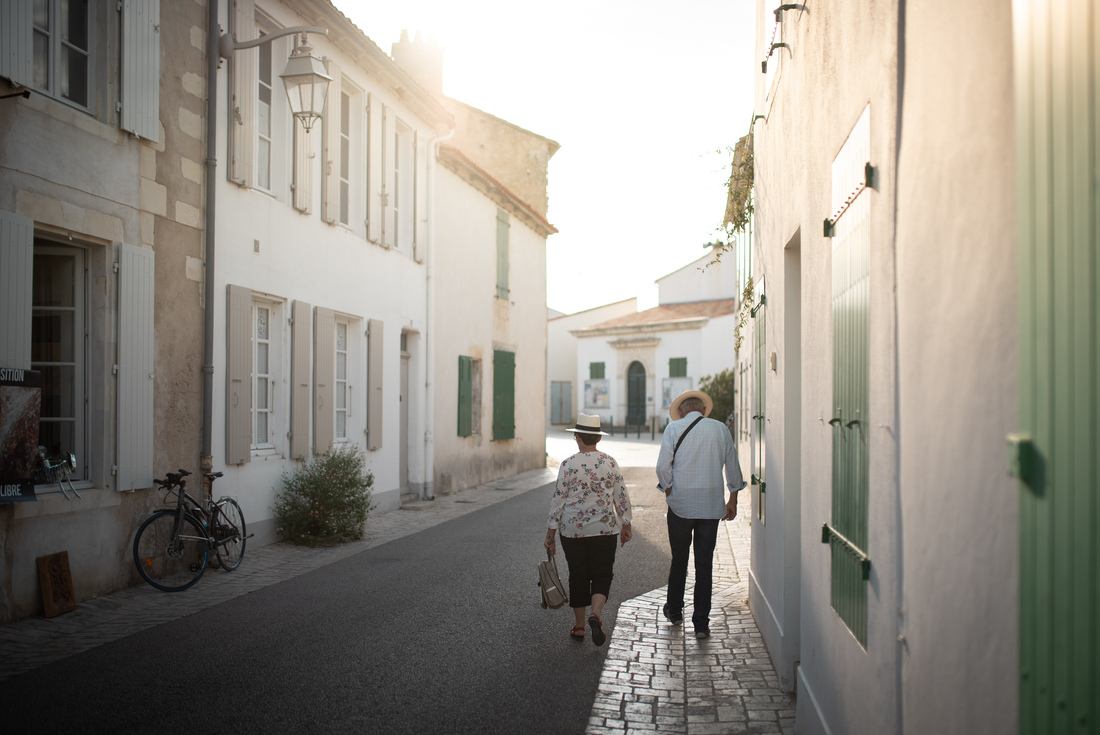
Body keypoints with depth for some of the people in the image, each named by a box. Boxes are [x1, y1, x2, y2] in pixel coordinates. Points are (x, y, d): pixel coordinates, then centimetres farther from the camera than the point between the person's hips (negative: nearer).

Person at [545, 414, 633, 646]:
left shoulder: (568, 465, -8)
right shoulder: (610, 463, -2)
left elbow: (558, 499, -7)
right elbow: (621, 497, 2)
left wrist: (550, 532, -1)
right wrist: (625, 525, 14)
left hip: (572, 529, -1)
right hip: (605, 529, 1)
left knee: (578, 576, 12)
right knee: (602, 574, 9)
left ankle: (579, 625, 19)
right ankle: (596, 614, -15)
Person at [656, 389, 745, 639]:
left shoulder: (673, 428, -3)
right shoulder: (720, 429, 4)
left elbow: (663, 466, -10)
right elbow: (733, 467, 9)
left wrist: (669, 492, 4)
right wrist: (732, 500, 19)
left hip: (681, 504, -1)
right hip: (712, 505, 1)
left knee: (679, 560, 15)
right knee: (705, 564, 5)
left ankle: (674, 612, 30)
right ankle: (701, 624, 7)